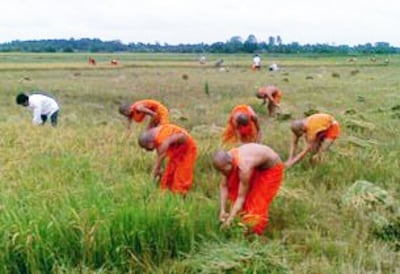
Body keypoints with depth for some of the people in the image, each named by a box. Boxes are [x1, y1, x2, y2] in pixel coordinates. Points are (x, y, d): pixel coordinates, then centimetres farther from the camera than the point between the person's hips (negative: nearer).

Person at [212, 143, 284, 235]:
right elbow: (223, 186, -16)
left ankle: (255, 233, 6)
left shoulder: (244, 167, -42)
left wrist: (230, 219, -35)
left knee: (258, 202, -9)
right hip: (256, 166, 7)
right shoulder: (226, 159, -22)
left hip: (272, 168, -7)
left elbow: (241, 197, -36)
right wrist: (222, 210, -20)